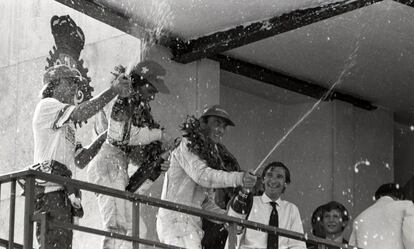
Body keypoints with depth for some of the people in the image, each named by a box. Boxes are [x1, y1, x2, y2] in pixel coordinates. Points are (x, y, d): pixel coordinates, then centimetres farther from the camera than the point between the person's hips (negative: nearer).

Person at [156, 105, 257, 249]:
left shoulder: (212, 156, 22)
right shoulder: (187, 146, -3)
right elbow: (201, 175, -21)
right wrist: (237, 179, -30)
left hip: (193, 224, 9)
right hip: (176, 219, -9)